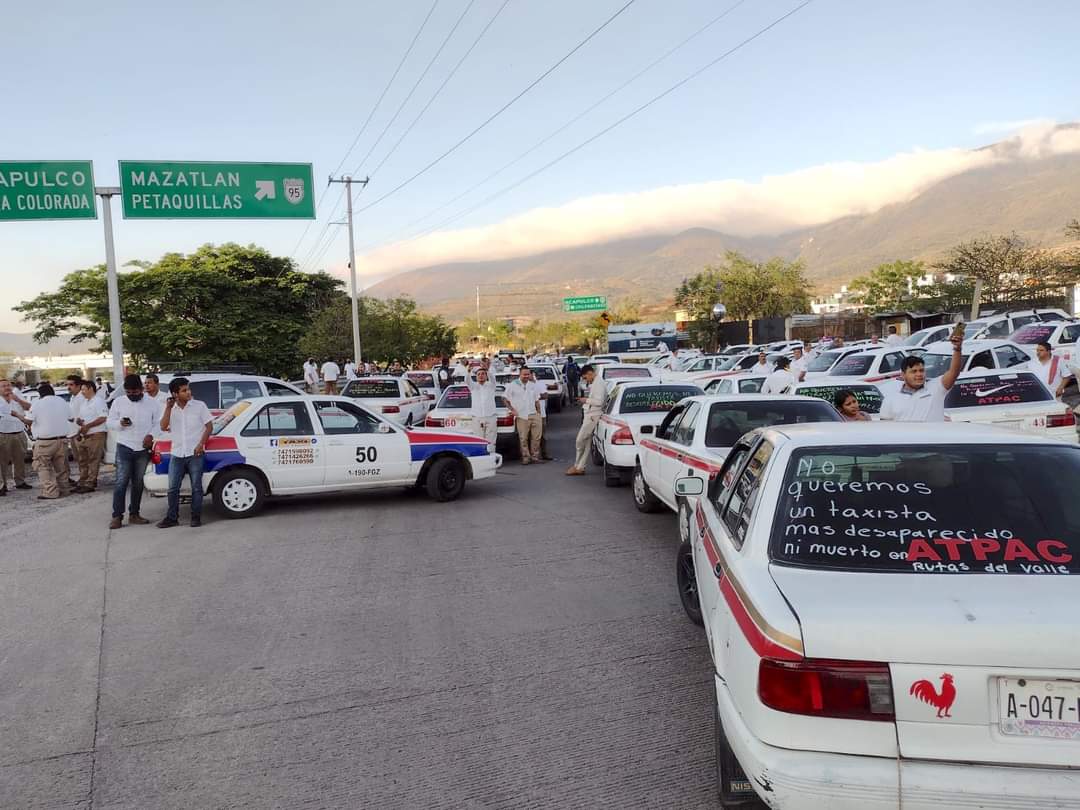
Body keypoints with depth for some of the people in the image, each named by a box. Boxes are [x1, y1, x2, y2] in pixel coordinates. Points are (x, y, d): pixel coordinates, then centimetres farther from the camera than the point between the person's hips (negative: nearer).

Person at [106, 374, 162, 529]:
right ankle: (117, 516, -3)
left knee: (138, 483, 8)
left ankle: (134, 514, 16)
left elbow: (158, 423, 5)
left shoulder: (152, 403, 2)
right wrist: (120, 423, -15)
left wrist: (151, 435, -13)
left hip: (143, 449, 1)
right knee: (121, 482, -6)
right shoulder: (118, 402, 3)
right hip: (124, 448, -1)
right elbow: (109, 422, 6)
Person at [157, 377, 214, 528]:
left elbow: (209, 426, -2)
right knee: (173, 488, 5)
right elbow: (163, 427, -5)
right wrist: (168, 408, -11)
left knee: (196, 487, 1)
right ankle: (172, 518, 15)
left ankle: (196, 517, 11)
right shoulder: (171, 409, 6)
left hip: (195, 454, -3)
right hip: (176, 455, 3)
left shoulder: (199, 405, -3)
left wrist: (201, 444, -11)